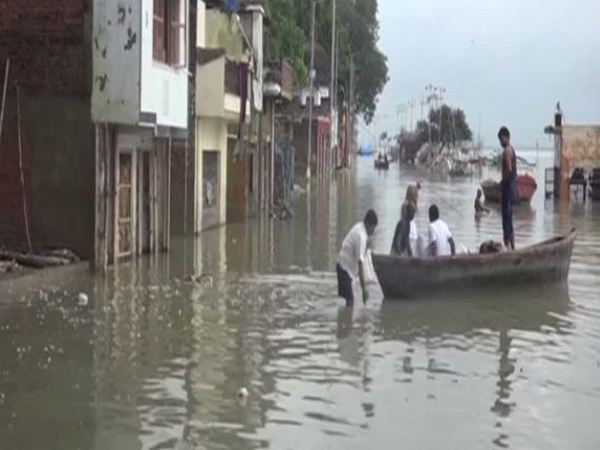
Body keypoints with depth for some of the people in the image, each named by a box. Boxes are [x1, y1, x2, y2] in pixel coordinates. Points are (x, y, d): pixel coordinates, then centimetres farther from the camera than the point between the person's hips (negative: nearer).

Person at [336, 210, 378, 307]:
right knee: (350, 300, -12)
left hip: (344, 265, 10)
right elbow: (360, 262, -29)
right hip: (345, 268, -10)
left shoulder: (359, 228, 4)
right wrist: (364, 288, -29)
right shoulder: (361, 237, -25)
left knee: (350, 299, 10)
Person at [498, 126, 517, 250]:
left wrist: (502, 182, -14)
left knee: (506, 217, -8)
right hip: (513, 185, 10)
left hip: (508, 187, -10)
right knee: (508, 218, 13)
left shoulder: (507, 151, -14)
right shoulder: (512, 150, 17)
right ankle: (512, 246, 17)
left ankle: (507, 245, -7)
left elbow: (509, 169, -24)